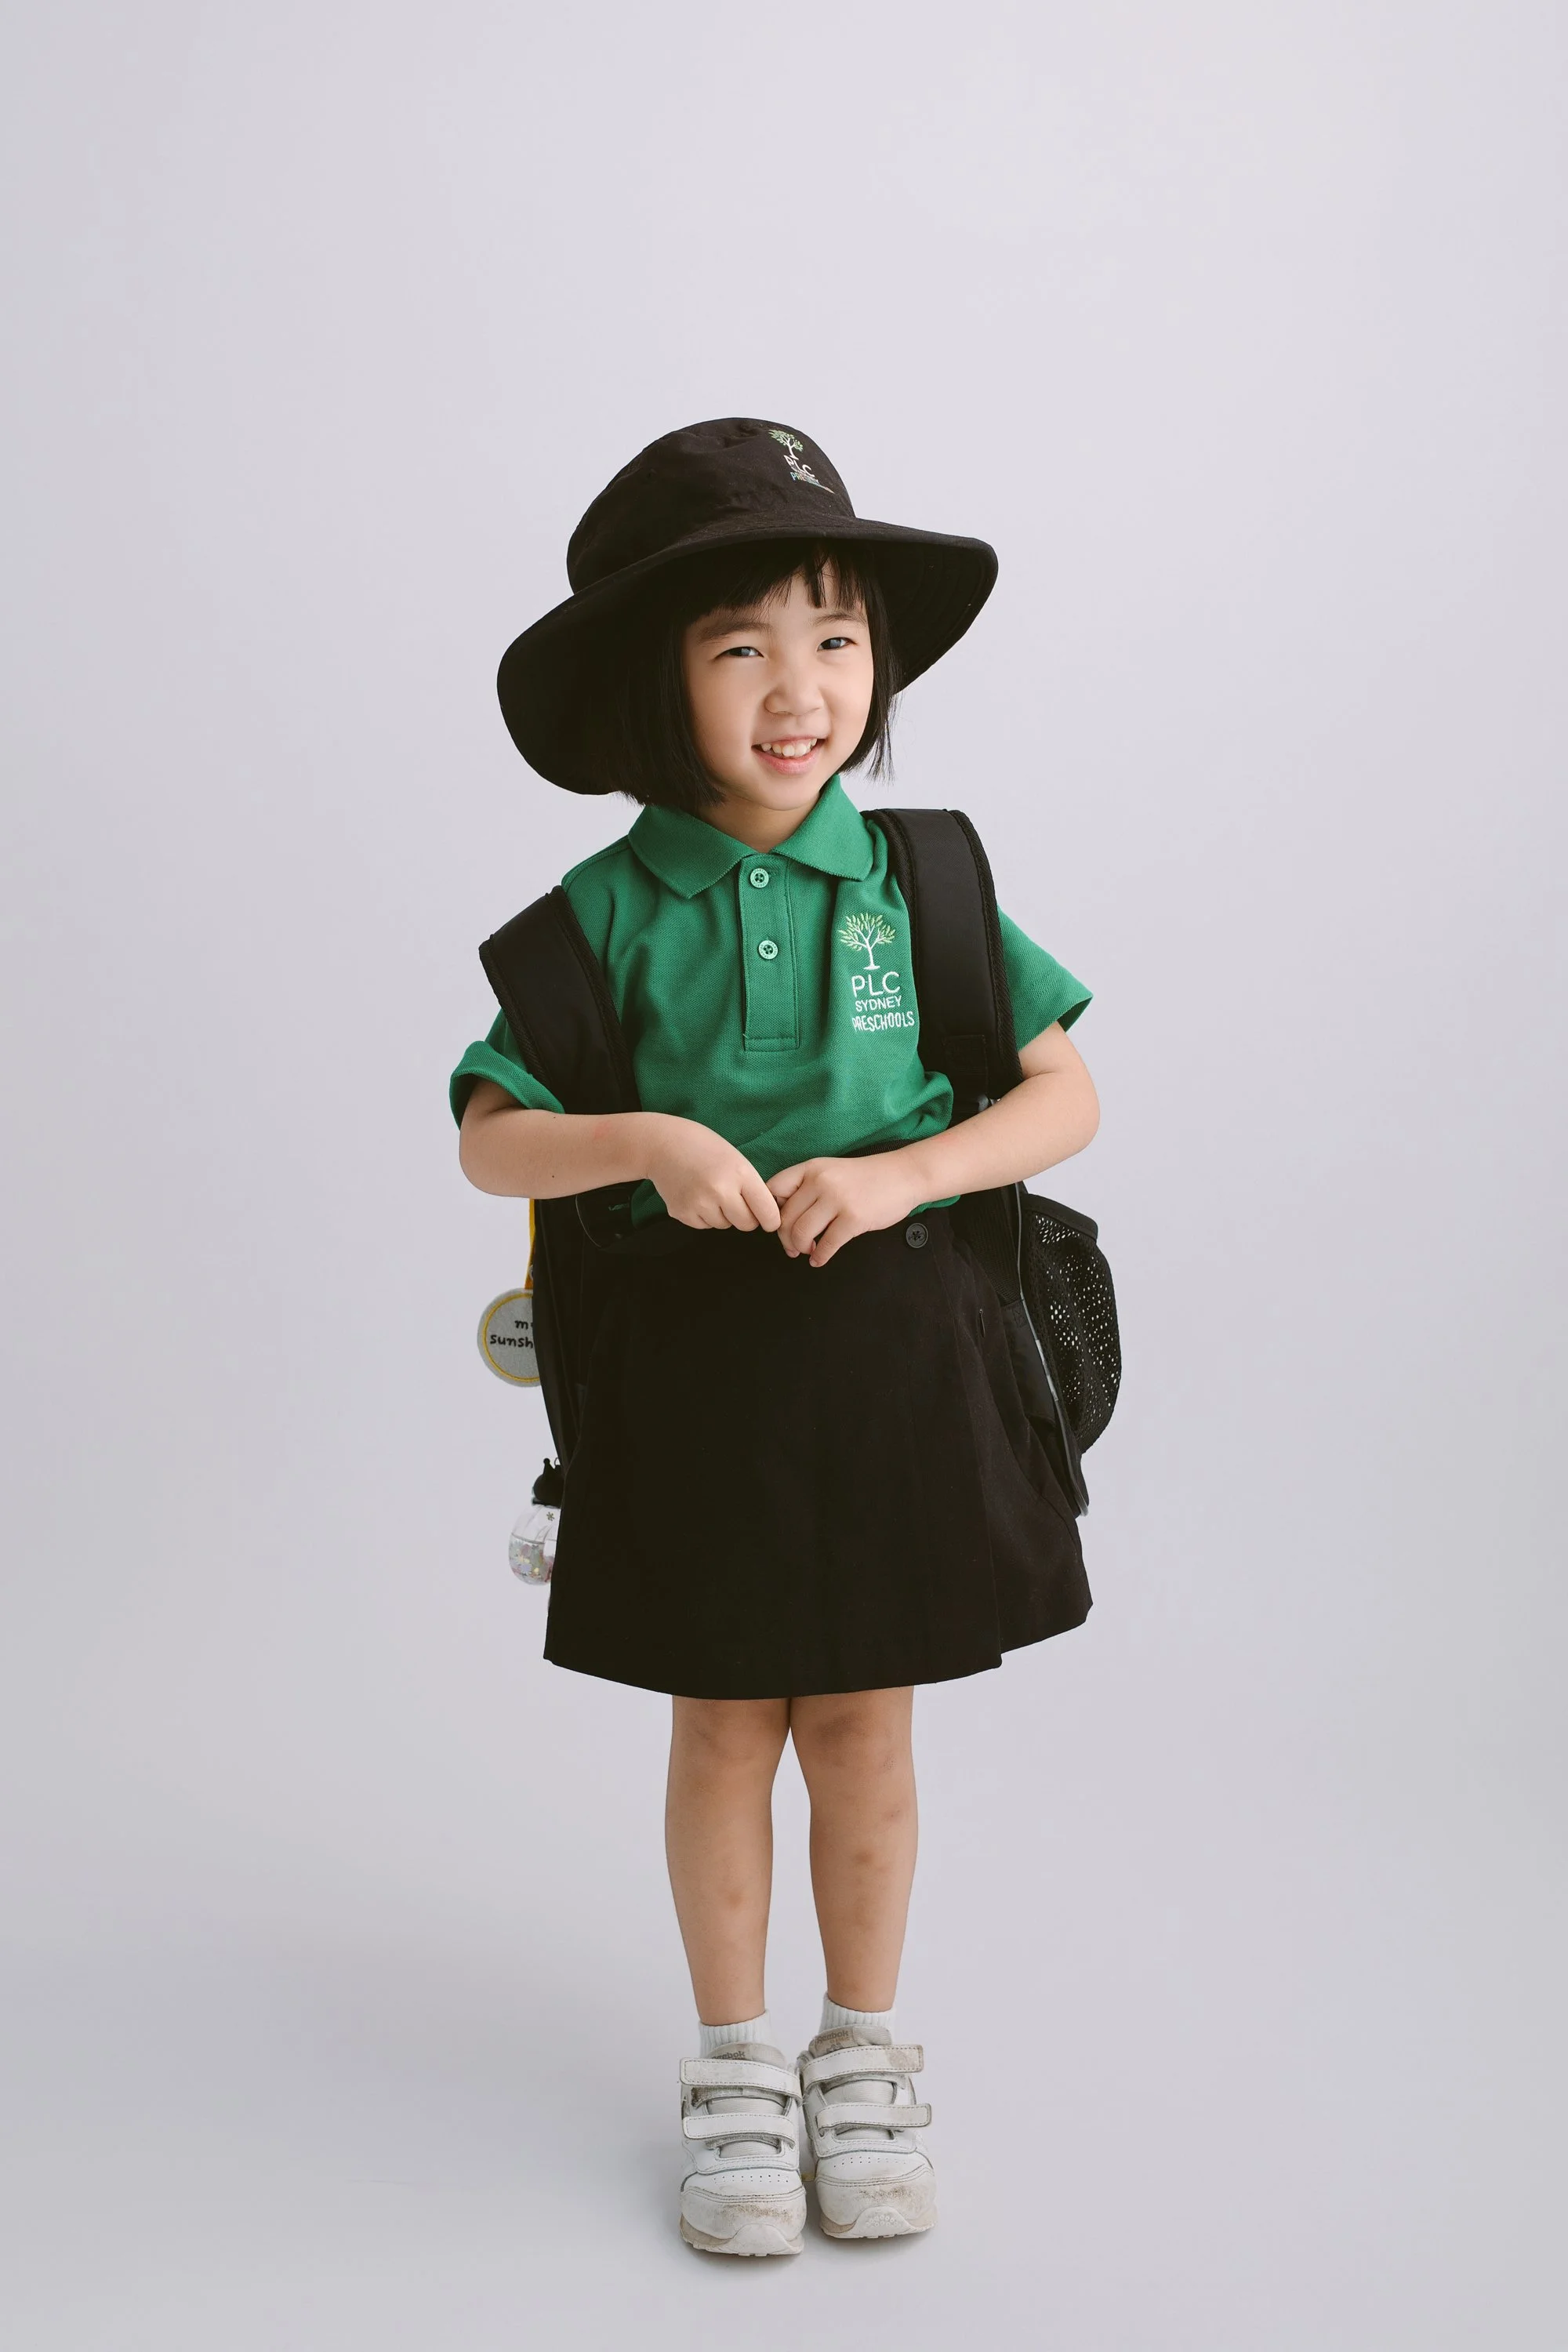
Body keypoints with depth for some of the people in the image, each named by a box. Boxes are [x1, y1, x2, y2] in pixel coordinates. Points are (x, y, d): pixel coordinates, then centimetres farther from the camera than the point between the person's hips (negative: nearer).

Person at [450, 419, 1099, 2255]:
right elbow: (489, 1142, -1)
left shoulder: (915, 884, -2)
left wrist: (898, 1171, -16)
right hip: (696, 1357, 0)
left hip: (892, 1344, 1)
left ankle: (862, 2057, 30)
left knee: (862, 1726, 11)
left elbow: (1068, 1096, 0)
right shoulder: (612, 910, -4)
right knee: (721, 1729, 11)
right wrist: (648, 1141, -20)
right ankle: (735, 2067, 29)